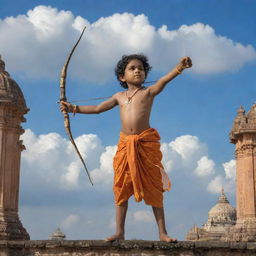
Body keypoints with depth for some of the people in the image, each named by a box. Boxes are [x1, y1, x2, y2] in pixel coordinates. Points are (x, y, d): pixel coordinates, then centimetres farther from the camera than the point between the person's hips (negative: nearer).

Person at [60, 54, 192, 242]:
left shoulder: (148, 92, 5)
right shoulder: (119, 97, 17)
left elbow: (164, 80, -13)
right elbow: (97, 109, 24)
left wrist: (180, 67, -30)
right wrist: (74, 109, 22)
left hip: (146, 142, -4)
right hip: (125, 144, 4)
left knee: (154, 188, -2)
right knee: (121, 188, 3)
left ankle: (162, 232, 2)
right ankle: (120, 232, 9)